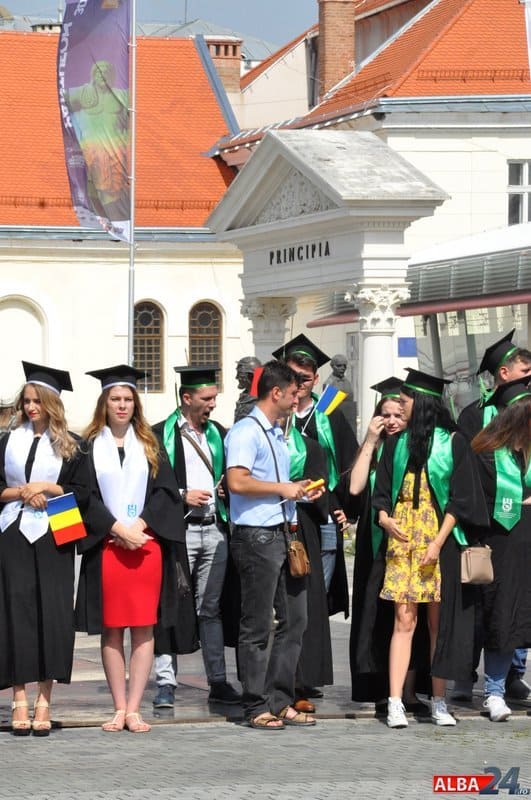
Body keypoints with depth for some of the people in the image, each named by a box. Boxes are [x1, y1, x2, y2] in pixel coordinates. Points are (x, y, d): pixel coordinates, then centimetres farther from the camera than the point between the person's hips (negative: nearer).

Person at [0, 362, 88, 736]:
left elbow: (82, 491, 1)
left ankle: (44, 701, -2)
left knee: (51, 616, -5)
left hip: (53, 539, -1)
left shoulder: (70, 445, 7)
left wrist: (45, 488, -9)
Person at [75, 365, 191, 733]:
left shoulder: (149, 445, 11)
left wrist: (140, 524, -10)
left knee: (143, 629, -2)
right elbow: (85, 495, -2)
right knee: (111, 630, 0)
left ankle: (134, 709, -1)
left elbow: (166, 490, 4)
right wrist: (117, 528, -12)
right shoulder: (90, 445, 5)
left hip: (147, 545, 1)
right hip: (105, 547, -1)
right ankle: (119, 708, 5)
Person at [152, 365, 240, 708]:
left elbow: (231, 476, 24)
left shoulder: (218, 434, 15)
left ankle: (218, 682, 13)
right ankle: (166, 683, -3)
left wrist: (226, 489, 3)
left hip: (214, 529, 5)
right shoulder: (162, 434, -2)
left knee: (211, 608, 10)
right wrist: (182, 496, -13)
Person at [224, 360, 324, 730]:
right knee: (258, 626, -3)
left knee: (294, 620, 9)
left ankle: (280, 702, 15)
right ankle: (257, 707, 3)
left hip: (283, 534, 9)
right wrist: (283, 488, -14)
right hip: (257, 536, -9)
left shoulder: (278, 434, 20)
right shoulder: (245, 432, -10)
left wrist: (300, 491, 10)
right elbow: (237, 481, -23)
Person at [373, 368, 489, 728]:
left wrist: (439, 542, -12)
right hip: (402, 540, 2)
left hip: (441, 543, -2)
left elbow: (461, 497, -4)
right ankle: (396, 703, -8)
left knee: (439, 621, 2)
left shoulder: (453, 444, -1)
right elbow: (382, 490, 13)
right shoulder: (397, 443, 10)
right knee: (404, 620, -4)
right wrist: (384, 517, -9)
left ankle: (439, 701, 9)